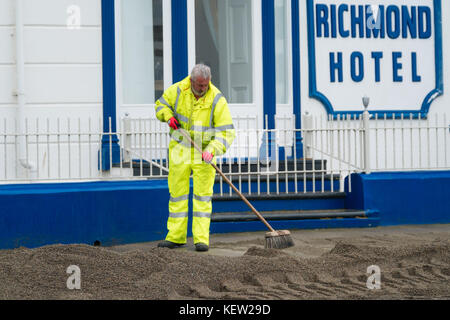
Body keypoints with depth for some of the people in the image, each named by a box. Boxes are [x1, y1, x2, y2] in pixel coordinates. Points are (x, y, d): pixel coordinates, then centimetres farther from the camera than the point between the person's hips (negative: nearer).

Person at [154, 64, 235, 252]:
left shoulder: (217, 100, -18)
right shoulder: (178, 90, -9)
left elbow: (226, 132, -20)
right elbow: (161, 104, 10)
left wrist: (212, 150, -34)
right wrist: (169, 116, -12)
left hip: (204, 153, -2)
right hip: (180, 150, 3)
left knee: (203, 194, -5)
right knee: (177, 192, 5)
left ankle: (201, 239, -4)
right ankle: (176, 237, 12)